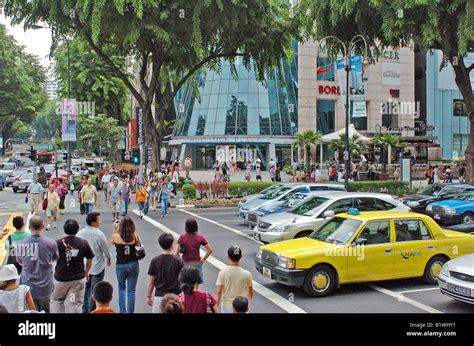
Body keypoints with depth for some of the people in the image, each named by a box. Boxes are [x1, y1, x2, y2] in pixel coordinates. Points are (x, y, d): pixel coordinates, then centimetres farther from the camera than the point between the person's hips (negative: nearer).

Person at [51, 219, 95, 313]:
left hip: (60, 278, 0)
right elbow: (90, 259, 3)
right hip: (78, 278, 0)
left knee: (56, 300, 21)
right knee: (76, 303, 7)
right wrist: (86, 272, 19)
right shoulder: (84, 243, -6)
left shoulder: (58, 243, -10)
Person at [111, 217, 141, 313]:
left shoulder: (116, 236, -11)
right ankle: (130, 311, 10)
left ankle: (123, 310, 16)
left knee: (121, 288, 22)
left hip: (120, 266, 0)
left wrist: (115, 229, 11)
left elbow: (112, 242, 10)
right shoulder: (135, 236, -10)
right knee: (131, 290, 9)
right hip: (133, 265, 0)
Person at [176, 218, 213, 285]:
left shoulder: (182, 237, -6)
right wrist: (203, 260, 3)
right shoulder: (199, 237, -4)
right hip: (197, 264, 0)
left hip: (185, 264, 0)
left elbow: (177, 252, -10)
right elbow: (210, 250, -6)